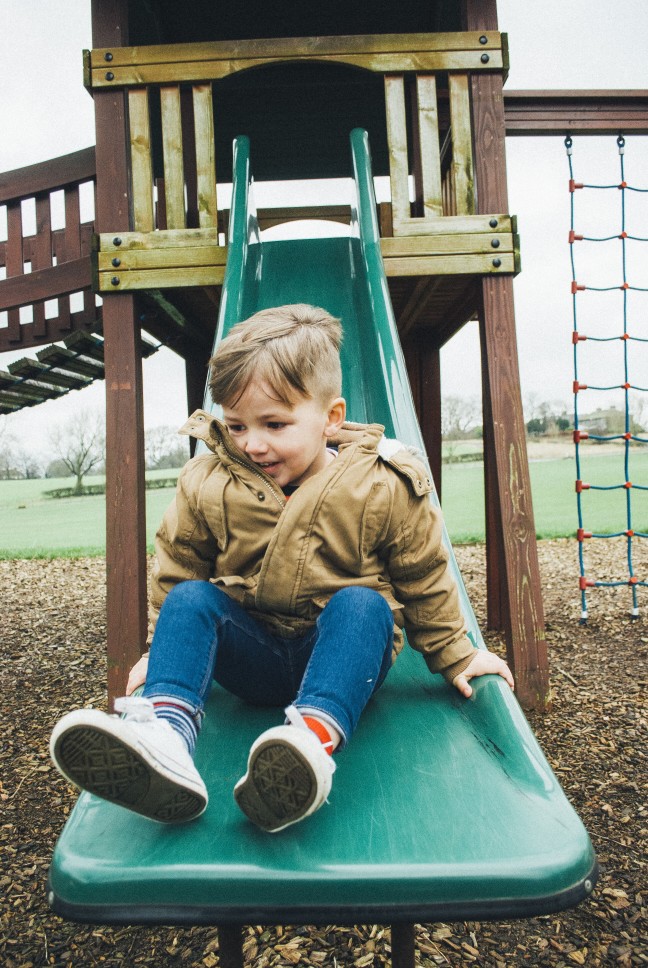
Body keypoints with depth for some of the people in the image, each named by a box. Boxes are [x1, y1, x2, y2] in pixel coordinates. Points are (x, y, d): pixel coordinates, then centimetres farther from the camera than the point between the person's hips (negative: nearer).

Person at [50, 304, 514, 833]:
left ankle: (316, 735, -53)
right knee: (189, 598, -22)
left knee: (361, 604, -32)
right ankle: (165, 727, -45)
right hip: (253, 657, 2)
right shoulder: (206, 485, -7)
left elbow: (424, 579, 1)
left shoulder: (383, 488, -12)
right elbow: (178, 568, 8)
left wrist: (455, 654, 9)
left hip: (348, 649, -1)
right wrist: (162, 651, 12)